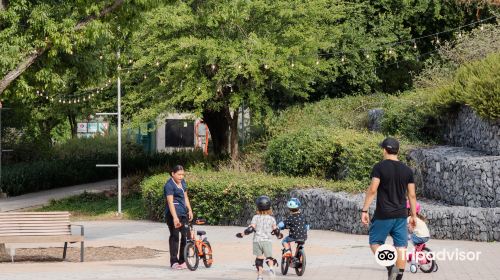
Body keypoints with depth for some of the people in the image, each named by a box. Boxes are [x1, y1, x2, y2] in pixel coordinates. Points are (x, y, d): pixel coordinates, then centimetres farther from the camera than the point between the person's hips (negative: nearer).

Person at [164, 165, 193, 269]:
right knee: (174, 236, -6)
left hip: (183, 213, 8)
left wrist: (190, 210, 16)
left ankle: (182, 261, 18)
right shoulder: (169, 185, -13)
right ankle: (174, 262, -2)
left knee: (185, 235, 9)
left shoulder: (182, 182, 13)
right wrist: (175, 217, -29)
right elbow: (170, 202, -21)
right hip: (173, 213, -8)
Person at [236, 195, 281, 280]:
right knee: (269, 257, 4)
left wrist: (242, 234, 3)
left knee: (259, 259, 9)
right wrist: (279, 235, 30)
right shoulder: (271, 218, 5)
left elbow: (251, 228, -8)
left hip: (257, 240, 0)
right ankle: (271, 267, -27)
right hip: (267, 241, 0)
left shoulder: (256, 217, 1)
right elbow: (275, 230, 9)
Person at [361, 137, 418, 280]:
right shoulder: (407, 170, 6)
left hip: (383, 215, -4)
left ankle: (390, 265, -14)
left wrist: (364, 210, -10)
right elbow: (412, 195, 7)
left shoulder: (379, 167, -7)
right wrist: (413, 215, 15)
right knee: (401, 246, 4)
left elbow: (372, 190, -14)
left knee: (375, 242, 8)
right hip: (401, 215, 4)